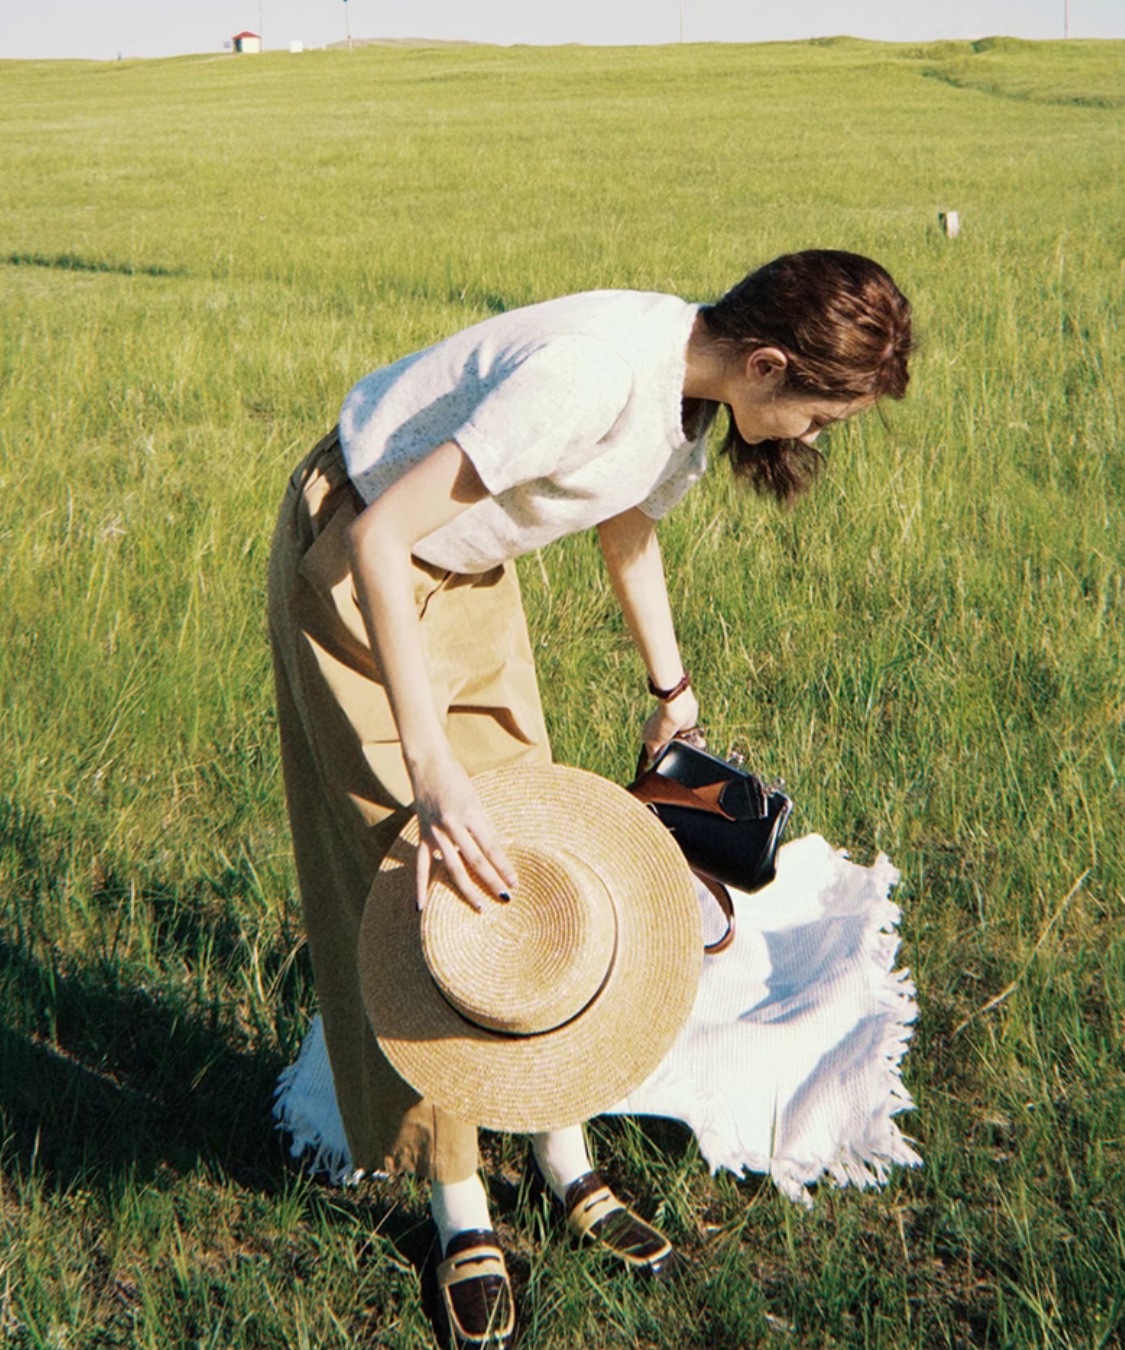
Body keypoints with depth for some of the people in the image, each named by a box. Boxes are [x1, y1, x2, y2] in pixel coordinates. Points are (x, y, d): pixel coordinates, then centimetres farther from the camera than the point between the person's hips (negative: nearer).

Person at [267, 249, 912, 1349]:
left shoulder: (692, 383, -8)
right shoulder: (591, 374, -35)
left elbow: (629, 524, 14)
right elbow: (379, 536, -37)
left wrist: (669, 688, 25)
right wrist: (429, 765, -40)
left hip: (467, 567, 8)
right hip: (356, 555, -8)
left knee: (521, 847, 8)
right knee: (417, 875, -3)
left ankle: (563, 1156, 20)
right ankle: (457, 1205, 11)